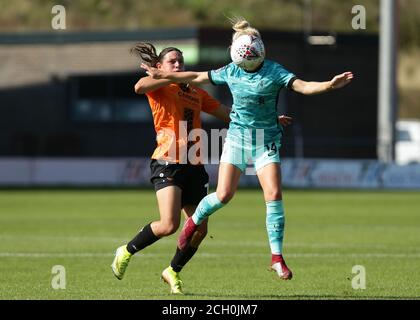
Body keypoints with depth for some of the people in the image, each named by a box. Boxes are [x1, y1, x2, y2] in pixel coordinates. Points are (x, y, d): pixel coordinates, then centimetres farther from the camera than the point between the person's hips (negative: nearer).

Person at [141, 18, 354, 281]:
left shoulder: (274, 71, -10)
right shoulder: (230, 72, -1)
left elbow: (302, 86, -21)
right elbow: (198, 77, 13)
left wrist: (329, 85, -38)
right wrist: (162, 75, 16)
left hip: (266, 141, -1)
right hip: (237, 138, 1)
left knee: (274, 195, -14)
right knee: (224, 195, -6)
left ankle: (277, 258, -8)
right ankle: (194, 222, 27)